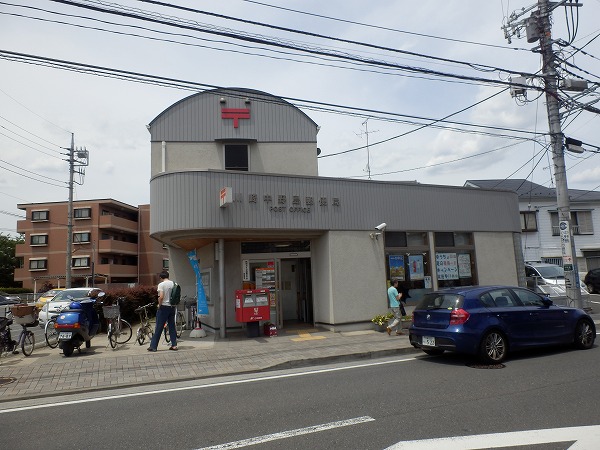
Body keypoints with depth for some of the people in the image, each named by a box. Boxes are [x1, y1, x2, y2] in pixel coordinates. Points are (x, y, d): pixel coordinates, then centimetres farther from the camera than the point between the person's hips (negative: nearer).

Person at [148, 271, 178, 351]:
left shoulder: (161, 284, -10)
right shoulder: (174, 284, 5)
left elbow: (161, 297, -20)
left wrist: (159, 305, -7)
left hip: (164, 307, -5)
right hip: (172, 307, 5)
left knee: (159, 328, 1)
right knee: (172, 327, 11)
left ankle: (153, 346, 7)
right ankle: (174, 345, 11)